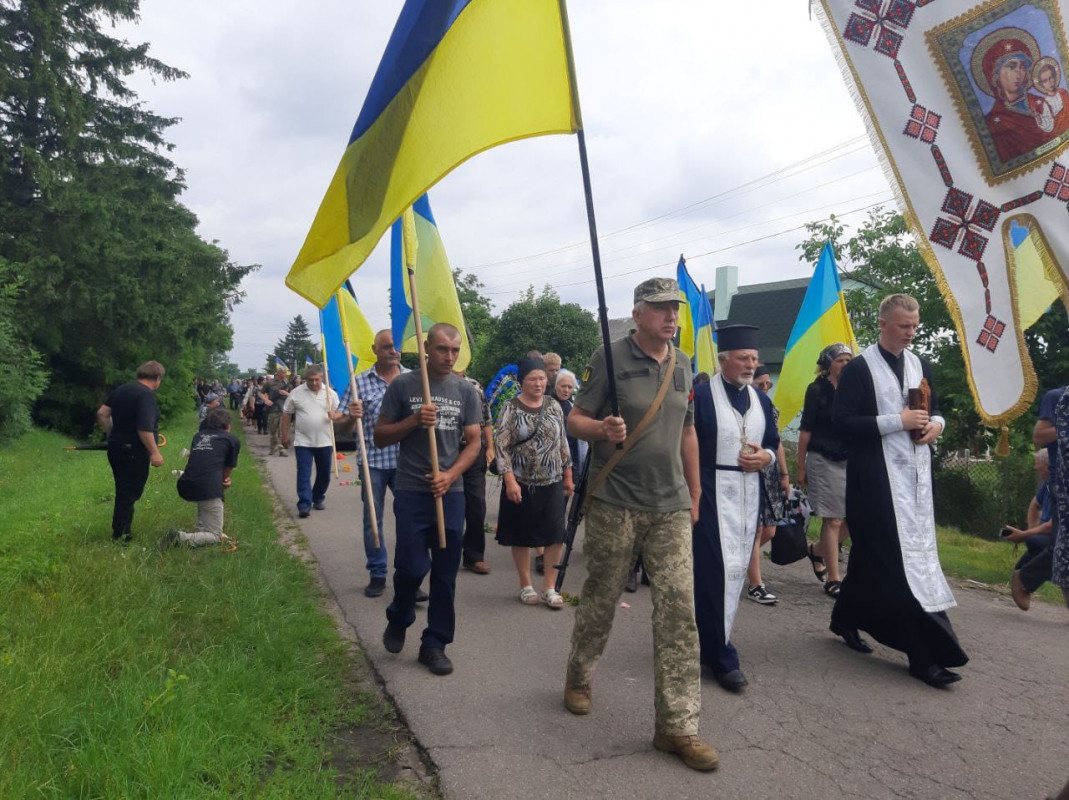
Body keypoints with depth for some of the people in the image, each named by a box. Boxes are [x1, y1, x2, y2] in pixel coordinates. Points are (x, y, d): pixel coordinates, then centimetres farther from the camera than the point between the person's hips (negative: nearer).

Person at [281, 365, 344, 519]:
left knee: (324, 474, 12)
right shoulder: (296, 393, -2)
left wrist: (335, 415, -18)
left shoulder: (330, 393, 2)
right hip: (303, 441, -2)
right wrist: (285, 435, 4)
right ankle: (304, 505, -8)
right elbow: (286, 414, 5)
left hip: (324, 441, 2)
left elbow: (341, 412, 5)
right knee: (303, 474, -7)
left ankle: (318, 498, 32)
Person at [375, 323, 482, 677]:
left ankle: (435, 644, 19)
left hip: (451, 493, 3)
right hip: (412, 492, -2)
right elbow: (380, 437, 1)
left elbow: (474, 442, 6)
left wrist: (450, 475, -11)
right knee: (412, 567, -3)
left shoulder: (465, 391, 5)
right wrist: (414, 420, -16)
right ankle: (398, 620, 28)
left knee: (445, 573, 5)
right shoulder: (402, 385, -1)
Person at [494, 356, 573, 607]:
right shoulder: (512, 408, -6)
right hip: (521, 483, -3)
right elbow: (502, 446, -10)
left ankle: (549, 587, 12)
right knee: (522, 537, 8)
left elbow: (563, 443, 11)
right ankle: (526, 586, 22)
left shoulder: (554, 406, 6)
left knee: (555, 535, -1)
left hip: (552, 483, 3)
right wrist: (510, 480, -17)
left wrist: (568, 476, 11)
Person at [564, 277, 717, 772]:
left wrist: (694, 496, 17)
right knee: (600, 600, 10)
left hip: (671, 507, 4)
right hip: (614, 505, -4)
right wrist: (601, 428, -28)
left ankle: (678, 726, 6)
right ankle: (578, 677, 37)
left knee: (679, 609, -2)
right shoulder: (609, 359, -6)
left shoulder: (683, 365, 11)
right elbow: (574, 420, -5)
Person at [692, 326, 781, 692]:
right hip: (711, 494, -7)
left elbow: (773, 442, 18)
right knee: (717, 570, -7)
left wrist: (766, 457, -5)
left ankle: (709, 639, 30)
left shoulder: (761, 400, 11)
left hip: (748, 495, 7)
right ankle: (720, 655, 5)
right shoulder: (700, 396, -9)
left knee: (737, 567, 13)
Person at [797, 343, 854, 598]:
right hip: (823, 461, -5)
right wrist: (800, 467, -5)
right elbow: (805, 429, -4)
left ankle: (818, 551, 27)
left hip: (849, 461, 5)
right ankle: (833, 580, 7)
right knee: (832, 520, -3)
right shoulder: (817, 390, -3)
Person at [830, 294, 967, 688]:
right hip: (877, 477, -7)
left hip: (915, 473, 7)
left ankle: (847, 618, 30)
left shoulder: (919, 365, 13)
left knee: (873, 555, 13)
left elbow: (935, 408, 24)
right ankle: (928, 652, -4)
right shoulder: (859, 369, -8)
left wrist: (936, 423, 1)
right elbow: (842, 422, -14)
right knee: (902, 557, -8)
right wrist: (898, 421, -18)